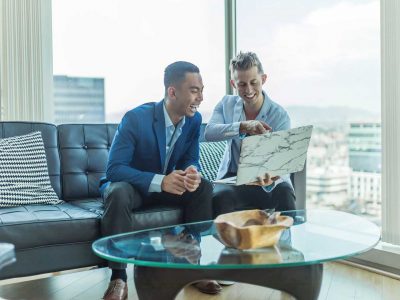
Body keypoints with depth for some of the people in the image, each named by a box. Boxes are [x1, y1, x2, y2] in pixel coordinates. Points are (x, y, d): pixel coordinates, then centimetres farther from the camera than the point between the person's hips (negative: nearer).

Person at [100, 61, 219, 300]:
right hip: (131, 184, -4)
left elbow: (191, 160, -3)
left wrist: (193, 173, -30)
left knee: (205, 188, -19)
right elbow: (114, 169, -30)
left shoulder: (194, 119, -9)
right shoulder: (135, 118, -26)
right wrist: (160, 181, -43)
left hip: (168, 184, 5)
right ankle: (118, 277, -25)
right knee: (118, 194, -37)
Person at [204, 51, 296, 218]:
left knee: (284, 195, -32)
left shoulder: (279, 115, -10)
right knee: (221, 197, -32)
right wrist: (243, 126, -37)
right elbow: (209, 133, -19)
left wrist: (270, 181, -42)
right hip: (233, 177, 1)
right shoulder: (226, 104, 0)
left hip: (268, 178, -1)